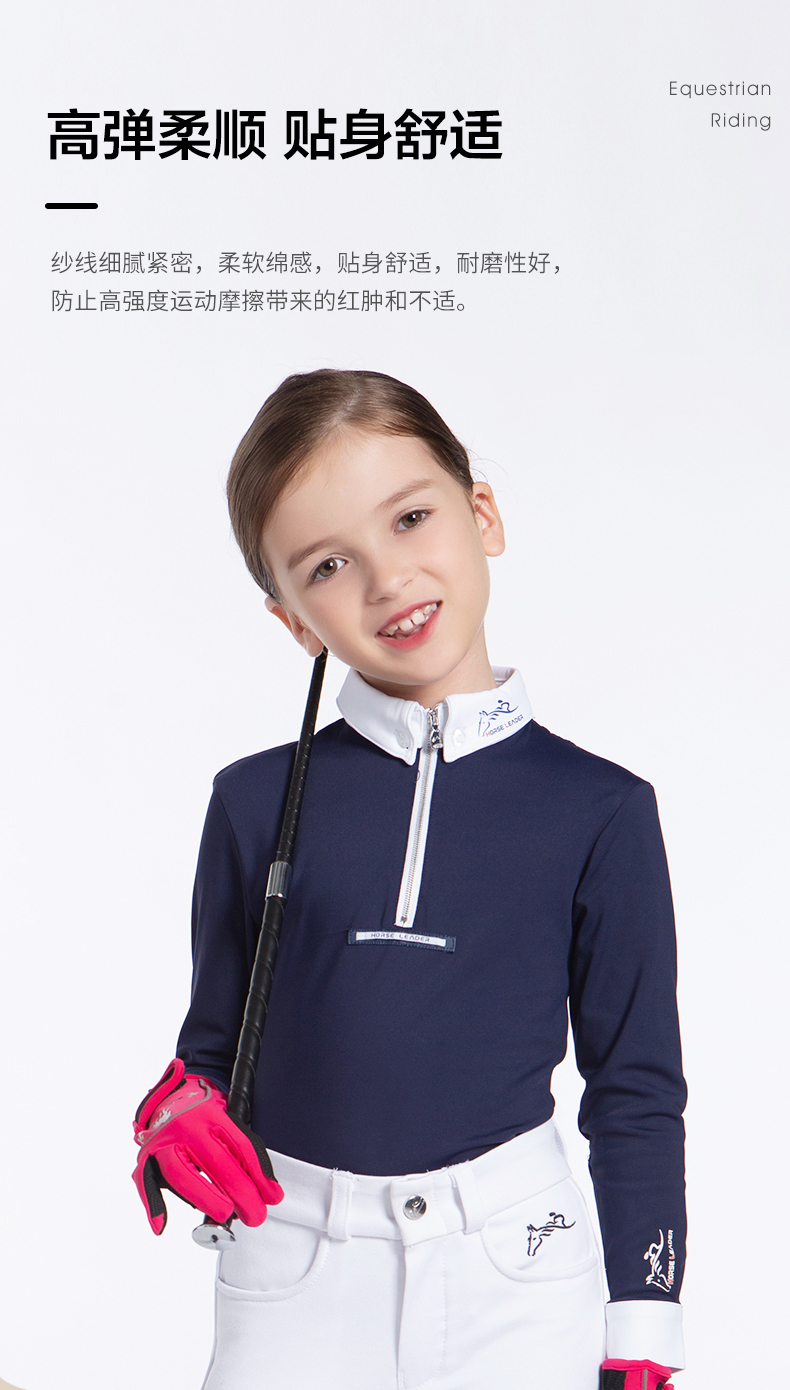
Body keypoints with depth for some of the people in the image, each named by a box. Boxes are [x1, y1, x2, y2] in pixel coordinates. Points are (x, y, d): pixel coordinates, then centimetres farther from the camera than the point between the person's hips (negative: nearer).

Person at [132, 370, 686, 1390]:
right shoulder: (257, 802, 0)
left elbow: (637, 1090, 1)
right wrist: (177, 1110, -11)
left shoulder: (600, 811, -4)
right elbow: (213, 1036, 11)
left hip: (515, 1266, -1)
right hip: (295, 1271, 2)